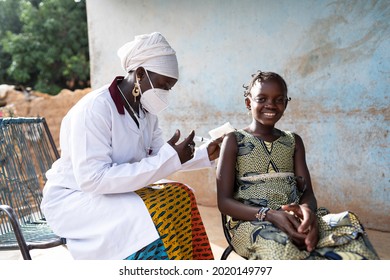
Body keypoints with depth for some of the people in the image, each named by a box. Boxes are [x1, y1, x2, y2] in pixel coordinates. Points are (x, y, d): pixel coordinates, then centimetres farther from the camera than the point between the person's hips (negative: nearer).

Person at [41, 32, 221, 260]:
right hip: (72, 198, -7)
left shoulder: (146, 109, 0)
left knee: (179, 197, -12)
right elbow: (92, 179, -30)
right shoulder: (94, 108, -24)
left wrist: (205, 154, -8)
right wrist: (168, 158, -31)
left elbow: (158, 158, 7)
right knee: (152, 216, -28)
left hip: (115, 190, 7)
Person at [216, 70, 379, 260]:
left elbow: (307, 192, 8)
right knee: (276, 244, -39)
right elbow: (224, 201, -4)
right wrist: (269, 214, -21)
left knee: (349, 226, -26)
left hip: (295, 219, 4)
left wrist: (307, 210, -18)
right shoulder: (234, 140, 4)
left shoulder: (294, 141, 16)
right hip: (251, 221, -4)